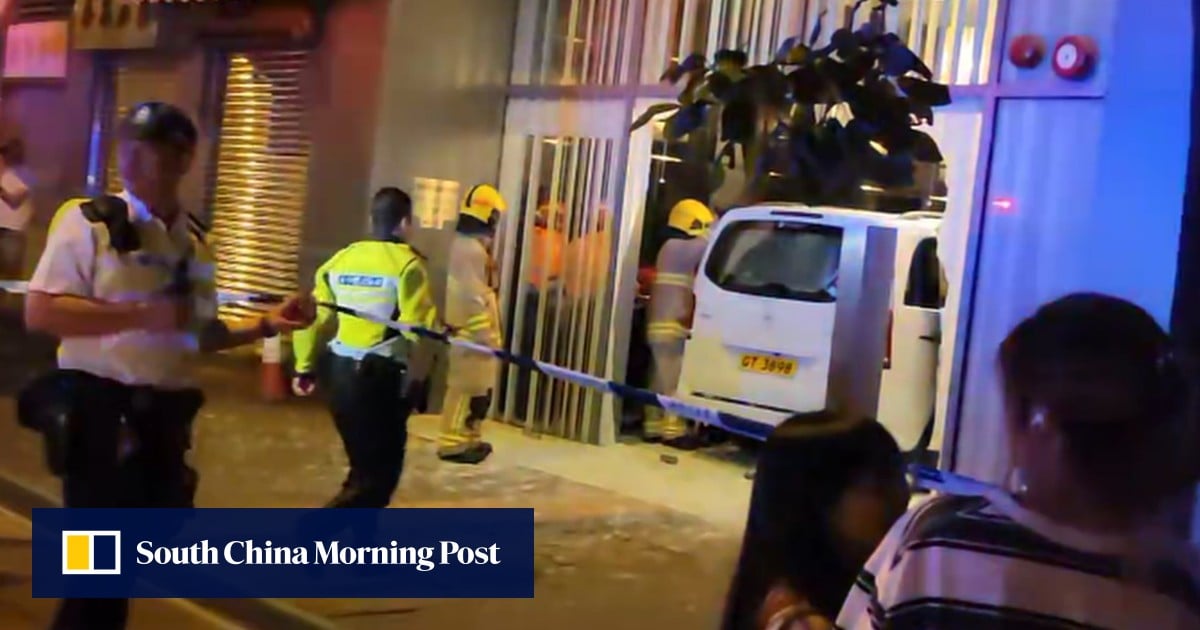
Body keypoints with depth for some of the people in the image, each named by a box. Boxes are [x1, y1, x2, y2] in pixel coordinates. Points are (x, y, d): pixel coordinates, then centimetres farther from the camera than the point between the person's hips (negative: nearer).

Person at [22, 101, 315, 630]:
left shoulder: (193, 242, 10)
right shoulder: (89, 221, -9)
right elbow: (40, 312, -17)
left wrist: (266, 325, 3)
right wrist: (145, 314, -22)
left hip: (165, 413, 6)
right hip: (100, 410, -6)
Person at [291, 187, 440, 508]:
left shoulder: (341, 259, 9)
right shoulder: (407, 264, -8)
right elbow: (418, 328, -17)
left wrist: (304, 367, 18)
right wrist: (417, 376, -6)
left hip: (340, 372, 7)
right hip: (382, 376, -7)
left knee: (365, 463, 20)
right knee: (380, 470, 0)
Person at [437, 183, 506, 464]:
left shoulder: (464, 243, 14)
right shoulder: (473, 249, -19)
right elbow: (474, 298, -23)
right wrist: (485, 335, -20)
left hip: (468, 329, 11)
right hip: (472, 331, -11)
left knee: (477, 387, 16)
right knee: (467, 387, -5)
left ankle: (467, 438, 24)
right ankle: (452, 443, -1)